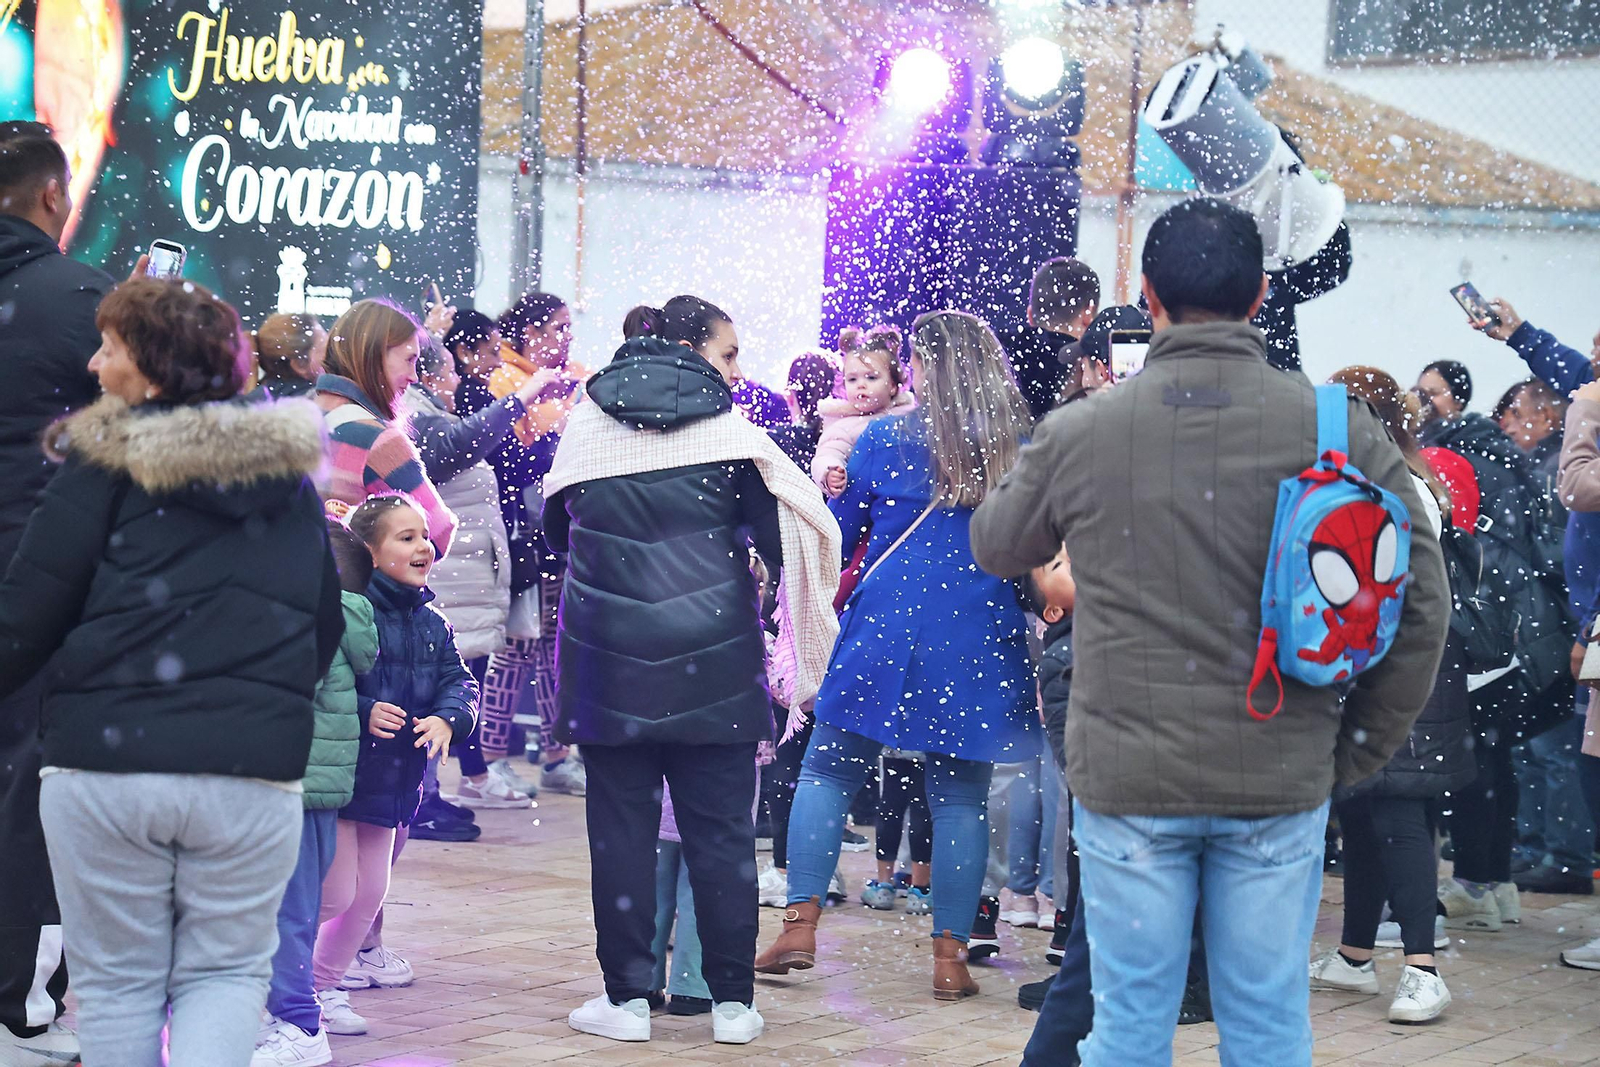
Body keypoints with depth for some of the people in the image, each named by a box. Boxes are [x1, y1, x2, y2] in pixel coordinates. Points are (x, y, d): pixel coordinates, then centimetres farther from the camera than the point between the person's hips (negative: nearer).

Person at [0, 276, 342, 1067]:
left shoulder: (105, 460, -3)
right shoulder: (290, 472, 12)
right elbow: (326, 623, 18)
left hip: (102, 765, -3)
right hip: (254, 767, 3)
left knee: (115, 982, 11)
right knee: (227, 972, 12)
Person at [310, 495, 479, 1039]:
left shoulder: (432, 625, 9)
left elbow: (458, 682, 4)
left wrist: (447, 719, -16)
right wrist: (364, 712, -30)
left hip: (392, 784, 8)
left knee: (369, 896, 14)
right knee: (332, 894, -4)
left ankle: (325, 985, 30)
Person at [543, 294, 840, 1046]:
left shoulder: (588, 425, 5)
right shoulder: (729, 433, -5)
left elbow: (555, 525, 17)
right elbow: (790, 538, -6)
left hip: (609, 658, 2)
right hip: (711, 665, -2)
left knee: (620, 829, 6)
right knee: (720, 831, 5)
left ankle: (626, 998, 8)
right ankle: (731, 1001, 9)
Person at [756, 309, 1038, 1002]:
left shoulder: (884, 439, -1)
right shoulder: (1023, 449, 2)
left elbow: (835, 536, 9)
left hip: (885, 628, -1)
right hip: (979, 643, 1)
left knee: (829, 771, 10)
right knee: (960, 797, 6)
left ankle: (800, 927, 4)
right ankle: (950, 956, 6)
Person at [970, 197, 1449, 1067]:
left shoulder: (1076, 434, -5)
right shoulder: (1337, 428, -6)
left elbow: (995, 548, 14)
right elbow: (1421, 599, -3)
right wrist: (1362, 743, 7)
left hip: (1126, 779, 0)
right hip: (1282, 781, 0)